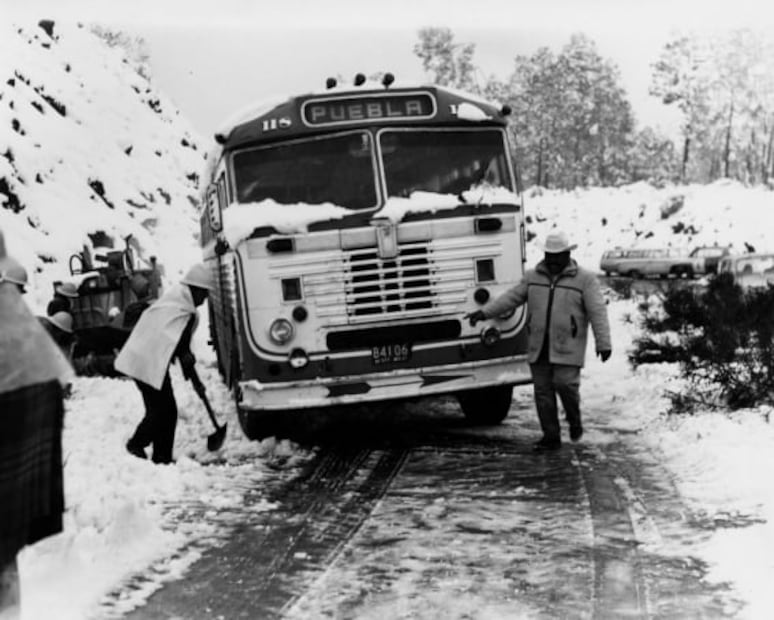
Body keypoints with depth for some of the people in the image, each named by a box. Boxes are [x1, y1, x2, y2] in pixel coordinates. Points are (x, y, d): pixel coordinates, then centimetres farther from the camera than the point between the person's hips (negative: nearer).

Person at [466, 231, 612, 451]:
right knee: (542, 390, 2)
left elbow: (598, 313, -5)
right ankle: (551, 436, 10)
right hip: (538, 346, 4)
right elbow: (511, 297, 9)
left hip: (567, 347, -4)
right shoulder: (533, 277, 11)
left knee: (565, 383, -16)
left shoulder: (585, 279, -1)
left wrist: (603, 343, -13)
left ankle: (574, 419, 14)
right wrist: (483, 312, -2)